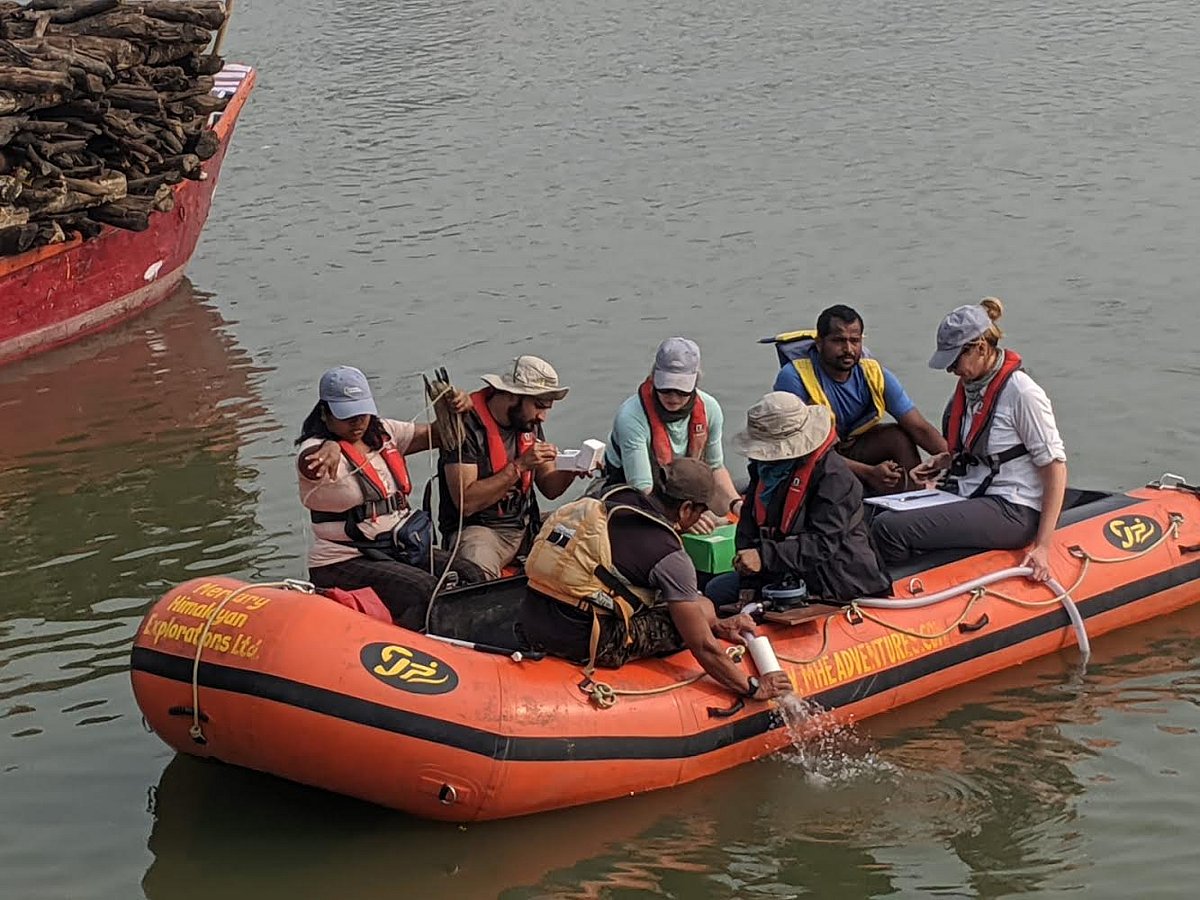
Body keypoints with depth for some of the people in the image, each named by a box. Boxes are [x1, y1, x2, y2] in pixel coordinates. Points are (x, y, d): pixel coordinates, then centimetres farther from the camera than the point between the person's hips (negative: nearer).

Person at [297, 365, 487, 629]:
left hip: (401, 547, 7)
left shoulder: (383, 433, 13)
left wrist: (455, 408, -5)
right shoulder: (316, 448, -10)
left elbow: (435, 436, 18)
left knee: (470, 576, -14)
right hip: (344, 563, -7)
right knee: (425, 591, -30)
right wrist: (329, 449, -60)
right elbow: (310, 466, -35)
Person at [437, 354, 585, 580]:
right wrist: (520, 465, -22)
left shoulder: (530, 424, 10)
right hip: (476, 529, -8)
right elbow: (466, 503, -21)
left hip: (526, 527, 8)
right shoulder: (467, 424, -15)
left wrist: (570, 472, -9)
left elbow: (548, 487, 14)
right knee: (477, 571, -40)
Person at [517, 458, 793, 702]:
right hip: (580, 642, -8)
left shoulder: (612, 500, 11)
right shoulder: (669, 557, -11)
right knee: (702, 609, 0)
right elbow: (703, 647, -8)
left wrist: (714, 625, 25)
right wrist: (752, 688, 4)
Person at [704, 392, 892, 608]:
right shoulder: (764, 465, 5)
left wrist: (765, 557, -35)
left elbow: (823, 543, -27)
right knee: (714, 591, 9)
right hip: (785, 573, 9)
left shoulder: (834, 476, -21)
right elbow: (749, 523, 6)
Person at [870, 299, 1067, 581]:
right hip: (973, 500, 9)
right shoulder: (969, 385, 11)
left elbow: (1055, 466, -14)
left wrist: (1043, 546, -18)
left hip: (1012, 512, -9)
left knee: (889, 529, -22)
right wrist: (941, 462, 8)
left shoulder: (1022, 393, -14)